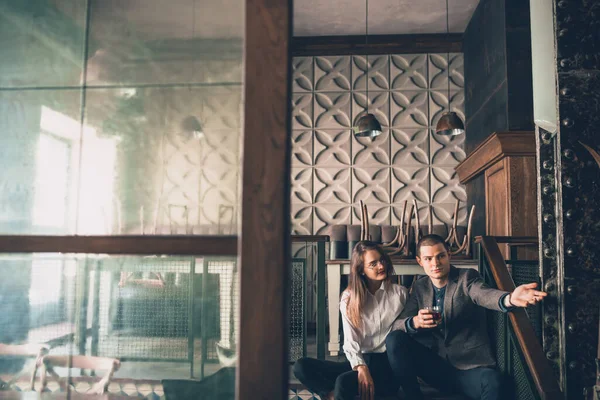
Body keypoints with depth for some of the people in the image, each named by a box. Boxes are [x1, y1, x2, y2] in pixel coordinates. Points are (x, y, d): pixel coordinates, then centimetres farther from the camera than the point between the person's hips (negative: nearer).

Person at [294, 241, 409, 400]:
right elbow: (351, 342, -2)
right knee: (302, 366, -18)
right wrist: (361, 368, -21)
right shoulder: (349, 298, 7)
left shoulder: (399, 293, 5)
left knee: (344, 382, -34)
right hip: (360, 362, 3)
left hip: (389, 364, -3)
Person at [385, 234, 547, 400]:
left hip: (470, 365, -4)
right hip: (433, 365, 4)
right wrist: (415, 322, -24)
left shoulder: (467, 277, -2)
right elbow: (398, 324, 0)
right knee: (394, 339, -19)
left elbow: (484, 294, -25)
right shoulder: (419, 287, 8)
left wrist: (510, 299, -49)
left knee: (491, 381, -37)